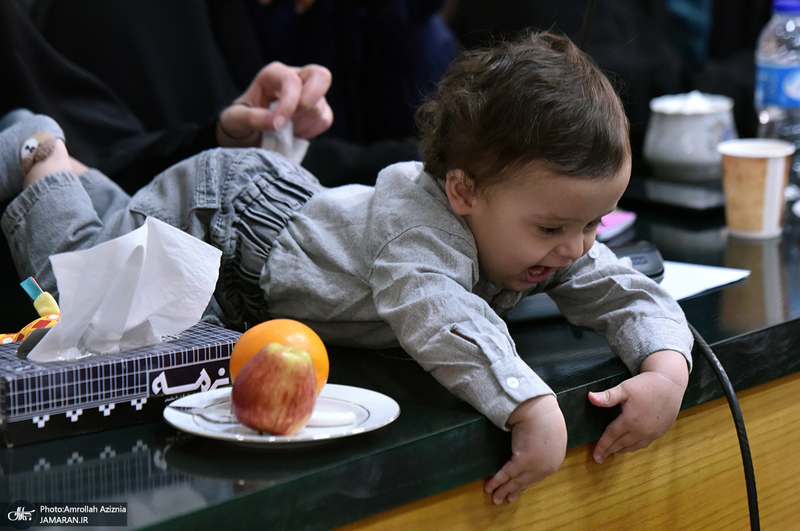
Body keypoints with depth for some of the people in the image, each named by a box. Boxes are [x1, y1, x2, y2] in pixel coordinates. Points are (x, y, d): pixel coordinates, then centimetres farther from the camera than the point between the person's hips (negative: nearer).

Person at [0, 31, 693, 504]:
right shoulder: (416, 220, -48)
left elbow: (628, 294, -24)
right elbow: (439, 316, -64)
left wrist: (667, 372, -45)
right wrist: (533, 408, -76)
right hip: (213, 213, -7)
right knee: (71, 277, 10)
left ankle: (79, 176, 55)